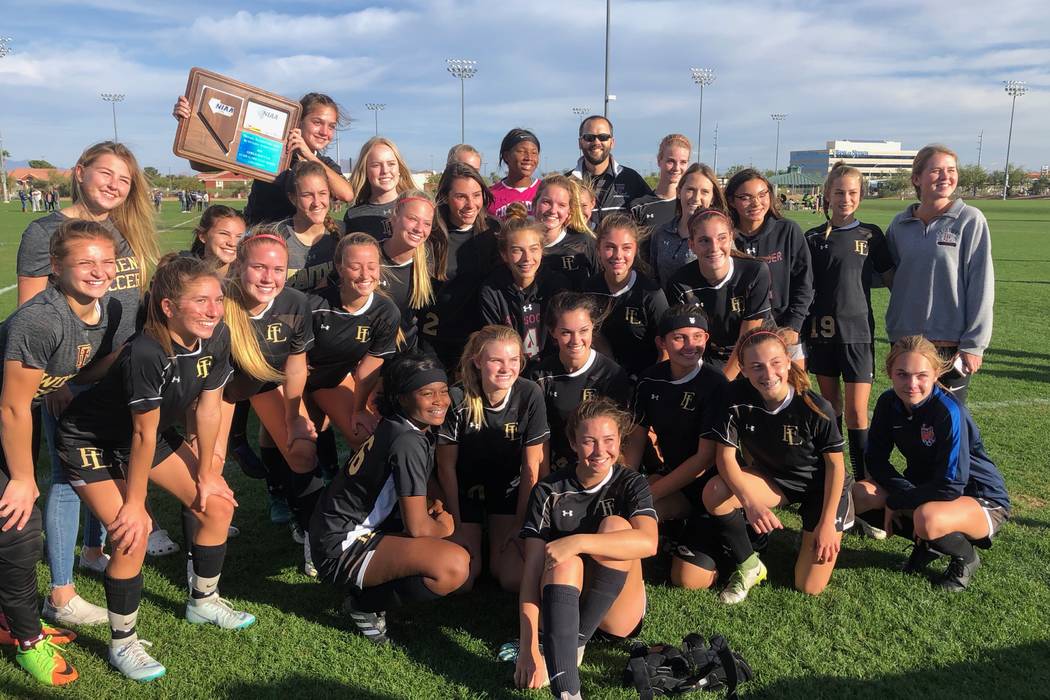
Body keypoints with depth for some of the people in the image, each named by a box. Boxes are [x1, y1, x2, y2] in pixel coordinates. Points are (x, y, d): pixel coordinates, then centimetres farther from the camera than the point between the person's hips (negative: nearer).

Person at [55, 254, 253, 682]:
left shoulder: (216, 337, -17)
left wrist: (206, 476, 1)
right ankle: (123, 645, 4)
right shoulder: (147, 353, -37)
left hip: (151, 433, 7)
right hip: (92, 441, -7)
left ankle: (203, 601, 27)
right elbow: (144, 435, -28)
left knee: (219, 504, 5)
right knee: (133, 533, -18)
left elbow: (208, 407, -7)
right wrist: (135, 504, -17)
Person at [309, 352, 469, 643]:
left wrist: (432, 506, 2)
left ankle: (371, 586, 11)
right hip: (342, 547, -10)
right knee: (455, 565, -27)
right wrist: (445, 527, 1)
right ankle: (365, 604, -5)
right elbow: (417, 527, -20)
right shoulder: (408, 443, -22)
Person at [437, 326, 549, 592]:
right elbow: (446, 466, -11)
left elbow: (531, 466, -11)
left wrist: (520, 524, -9)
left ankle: (498, 545, 21)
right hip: (464, 488, -1)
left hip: (509, 488, 1)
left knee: (513, 579, -13)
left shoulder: (530, 395, -19)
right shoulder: (458, 398, -21)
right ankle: (475, 535, 20)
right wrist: (458, 526, -8)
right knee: (461, 581, -12)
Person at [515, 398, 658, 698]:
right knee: (565, 561, -33)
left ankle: (576, 642, -18)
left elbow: (648, 542, -27)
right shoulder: (548, 491, -5)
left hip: (616, 615, 0)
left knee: (614, 526, -24)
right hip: (559, 609, 0)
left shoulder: (632, 485, -5)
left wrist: (577, 541, -36)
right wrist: (529, 648, -24)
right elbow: (532, 569, -14)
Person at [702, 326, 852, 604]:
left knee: (809, 587, -6)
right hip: (773, 478, 2)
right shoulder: (738, 397, -22)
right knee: (714, 493, -29)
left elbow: (835, 464, -15)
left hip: (822, 487, -2)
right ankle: (749, 567, -4)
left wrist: (827, 523, -15)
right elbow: (725, 454, -19)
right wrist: (750, 502, -35)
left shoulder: (815, 408, -28)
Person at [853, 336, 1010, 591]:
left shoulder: (949, 411, -29)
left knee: (928, 518, -39)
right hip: (923, 487, 6)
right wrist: (905, 492, -20)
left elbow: (951, 486, -29)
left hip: (981, 500, -6)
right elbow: (875, 459, -3)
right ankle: (927, 544, 8)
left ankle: (965, 557, -2)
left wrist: (896, 501, -20)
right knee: (858, 495, -15)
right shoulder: (889, 402, -10)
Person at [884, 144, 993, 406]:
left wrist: (974, 344, -9)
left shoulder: (970, 220, -5)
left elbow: (980, 285, -7)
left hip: (951, 343, -3)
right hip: (905, 340, 4)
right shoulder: (900, 224, 6)